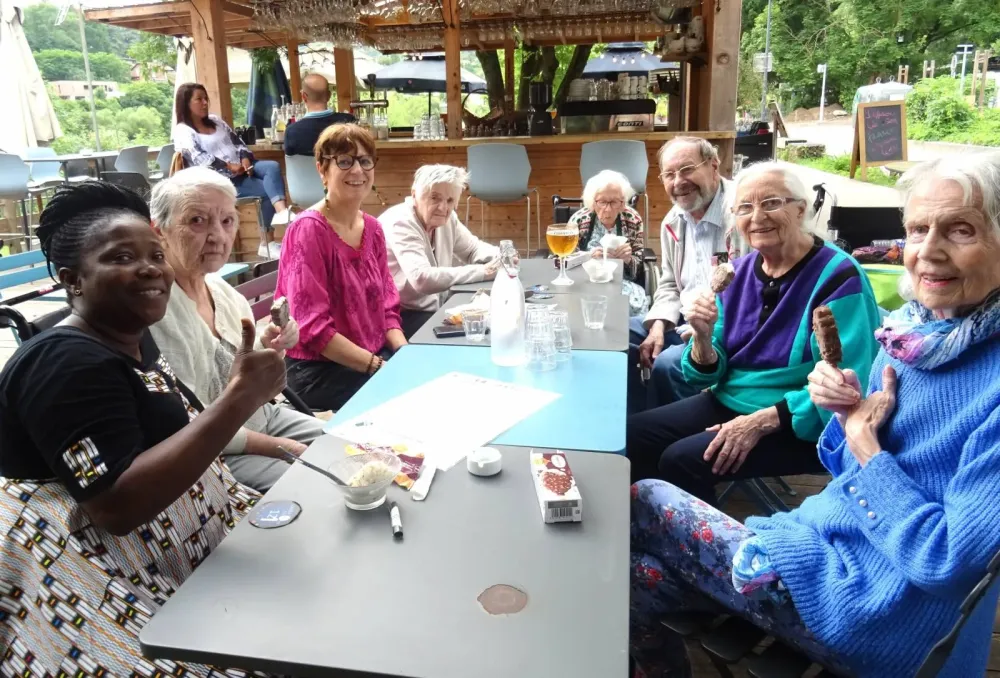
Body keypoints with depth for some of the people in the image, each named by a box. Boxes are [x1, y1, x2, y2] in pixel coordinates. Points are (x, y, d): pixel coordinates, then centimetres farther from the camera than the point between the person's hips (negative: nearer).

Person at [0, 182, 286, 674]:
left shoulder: (132, 340, 7)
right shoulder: (67, 365, -20)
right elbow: (120, 505, -30)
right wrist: (239, 399, -32)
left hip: (182, 554, 9)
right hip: (99, 594, -9)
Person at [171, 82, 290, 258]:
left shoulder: (215, 120, 20)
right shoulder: (182, 131, -2)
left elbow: (237, 142, 16)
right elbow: (200, 158, -15)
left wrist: (245, 159, -6)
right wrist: (230, 167, -21)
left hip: (241, 168, 7)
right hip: (219, 179, -6)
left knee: (273, 167, -24)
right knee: (266, 190, -25)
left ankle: (282, 211, -41)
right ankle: (266, 242, -27)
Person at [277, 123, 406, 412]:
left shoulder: (373, 228, 7)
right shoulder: (307, 230, -15)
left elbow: (387, 304, 11)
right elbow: (312, 327, -20)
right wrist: (379, 365, -21)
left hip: (376, 356, 7)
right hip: (317, 368, -7)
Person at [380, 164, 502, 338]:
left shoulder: (445, 218, 1)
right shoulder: (400, 223, -22)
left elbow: (474, 249, 14)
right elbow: (422, 279, -35)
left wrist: (501, 257, -10)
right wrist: (481, 271, -29)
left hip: (435, 310, 8)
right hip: (402, 317, -8)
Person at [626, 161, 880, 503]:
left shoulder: (837, 276, -15)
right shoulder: (738, 272, 4)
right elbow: (708, 375, 5)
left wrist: (762, 421, -23)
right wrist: (703, 338, -17)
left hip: (798, 425, -6)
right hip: (728, 402, 6)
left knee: (681, 460, -24)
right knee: (629, 438, -6)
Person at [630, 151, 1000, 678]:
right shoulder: (910, 330, 4)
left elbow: (952, 559, -24)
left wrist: (864, 439, -15)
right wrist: (847, 413, -9)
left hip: (878, 609, -6)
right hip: (827, 543, 6)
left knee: (645, 502, -5)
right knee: (641, 575, -5)